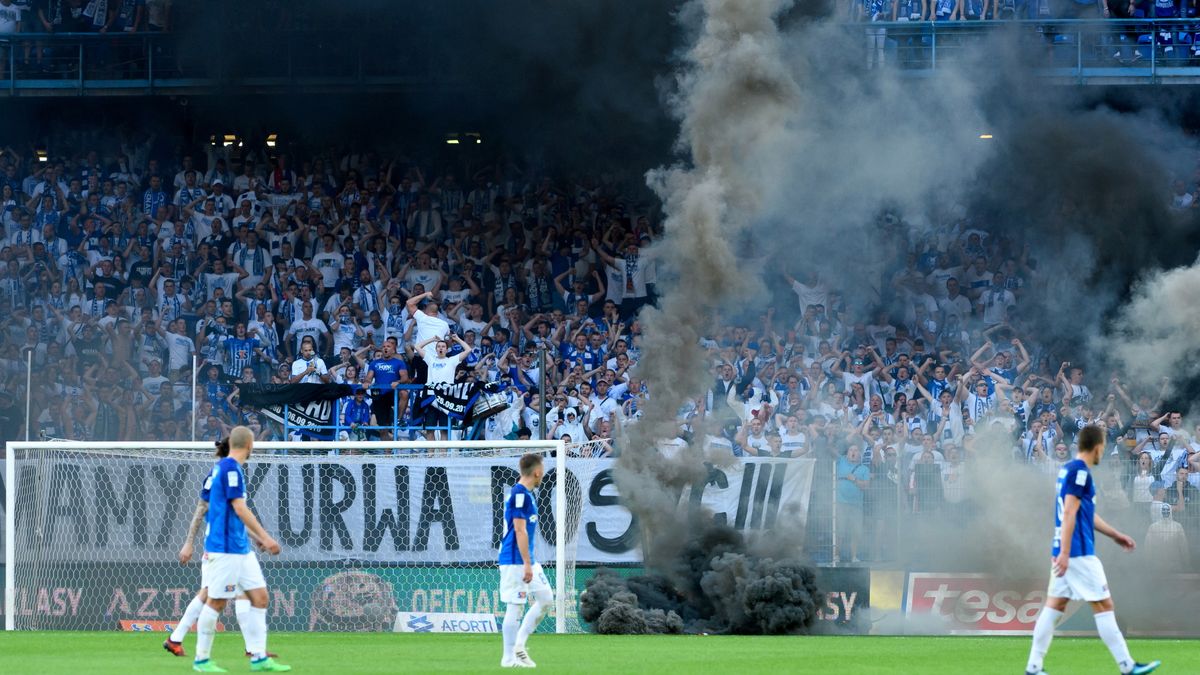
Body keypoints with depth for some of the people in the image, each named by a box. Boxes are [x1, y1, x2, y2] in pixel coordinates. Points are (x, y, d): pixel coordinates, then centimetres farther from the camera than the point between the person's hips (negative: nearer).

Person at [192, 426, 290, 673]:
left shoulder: (229, 467, 16)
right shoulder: (230, 468, -13)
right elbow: (239, 508, -18)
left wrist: (257, 538, 27)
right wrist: (265, 537, -16)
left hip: (241, 549, 10)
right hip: (224, 548, -10)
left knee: (259, 597, 5)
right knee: (216, 602, -3)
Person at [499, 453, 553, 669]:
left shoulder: (526, 494, 15)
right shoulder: (519, 494, -15)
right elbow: (520, 531, -20)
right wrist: (527, 565, -20)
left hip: (526, 560, 10)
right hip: (515, 561, -10)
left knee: (545, 598, 10)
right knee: (515, 606, -6)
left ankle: (519, 644, 13)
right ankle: (509, 658, -1)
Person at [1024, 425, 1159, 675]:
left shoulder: (1069, 469, 16)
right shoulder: (1080, 471, -14)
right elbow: (1069, 513, -20)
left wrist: (1115, 535, 31)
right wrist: (1065, 553, -24)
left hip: (1067, 552, 9)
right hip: (1078, 552, -9)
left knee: (1054, 606, 8)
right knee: (1104, 605, -4)